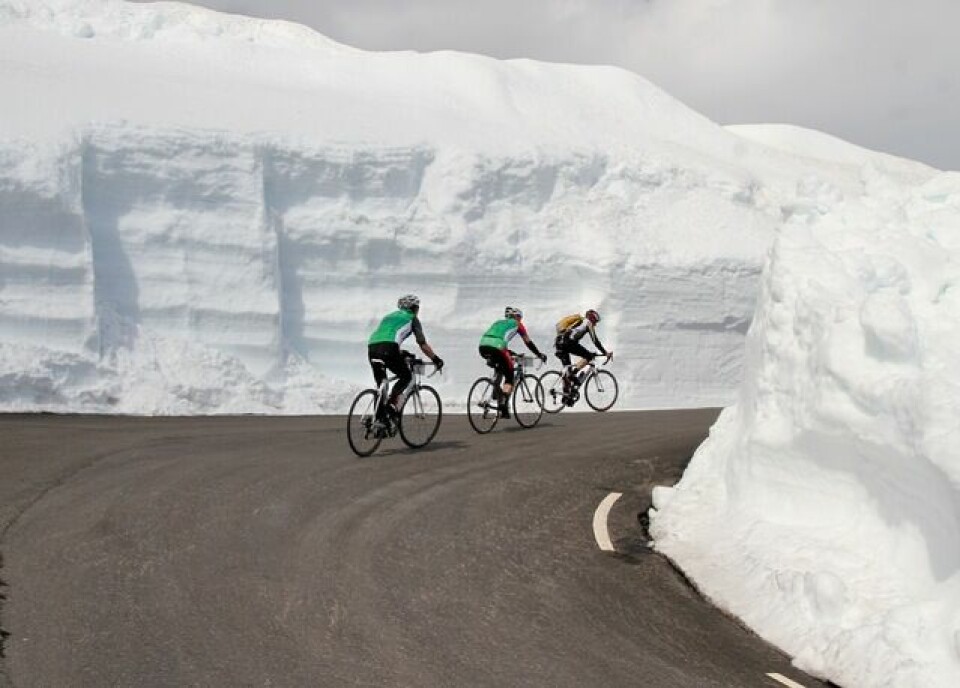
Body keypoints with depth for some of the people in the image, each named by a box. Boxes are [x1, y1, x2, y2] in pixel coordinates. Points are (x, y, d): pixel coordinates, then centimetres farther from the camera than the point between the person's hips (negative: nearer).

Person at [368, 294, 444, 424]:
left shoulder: (390, 316, 36)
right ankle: (392, 403, -7)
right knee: (407, 376, 14)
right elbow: (423, 344, 15)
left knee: (381, 386, 14)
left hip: (371, 347, 6)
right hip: (388, 349, -6)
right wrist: (436, 359, 24)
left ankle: (380, 420, 8)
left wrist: (401, 353, 49)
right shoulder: (412, 319, 19)